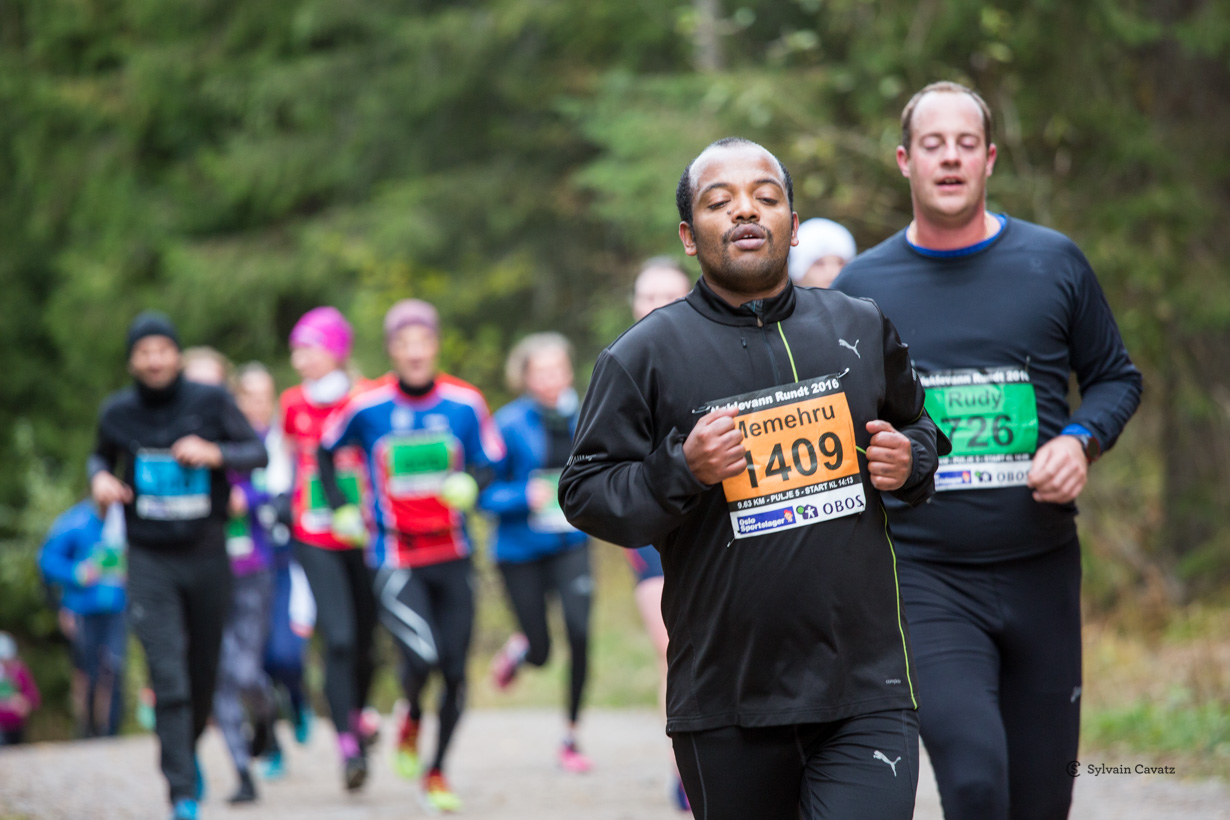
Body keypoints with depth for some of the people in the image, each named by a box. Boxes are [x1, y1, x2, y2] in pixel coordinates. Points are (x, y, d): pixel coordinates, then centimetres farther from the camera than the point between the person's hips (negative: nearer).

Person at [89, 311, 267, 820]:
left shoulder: (210, 402, -5)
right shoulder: (118, 413, 0)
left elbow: (258, 453, -5)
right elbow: (102, 456, 19)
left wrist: (215, 454, -23)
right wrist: (100, 479, -3)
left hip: (207, 556, 1)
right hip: (150, 562, -1)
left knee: (203, 673, 13)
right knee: (168, 680, -13)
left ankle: (189, 750, 43)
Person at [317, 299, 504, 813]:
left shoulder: (465, 404, -1)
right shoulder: (366, 408, -4)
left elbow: (488, 463, 7)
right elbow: (326, 452, 12)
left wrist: (470, 485, -14)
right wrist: (341, 508, 2)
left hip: (452, 556, 3)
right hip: (395, 557, -3)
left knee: (455, 670, 3)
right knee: (421, 658, -21)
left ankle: (436, 771, 24)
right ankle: (411, 718, 15)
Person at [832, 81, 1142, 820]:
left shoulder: (1052, 263, 5)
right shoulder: (862, 286, 5)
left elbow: (1116, 377, 15)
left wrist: (1081, 442, -4)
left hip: (1041, 566, 2)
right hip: (923, 573, -2)